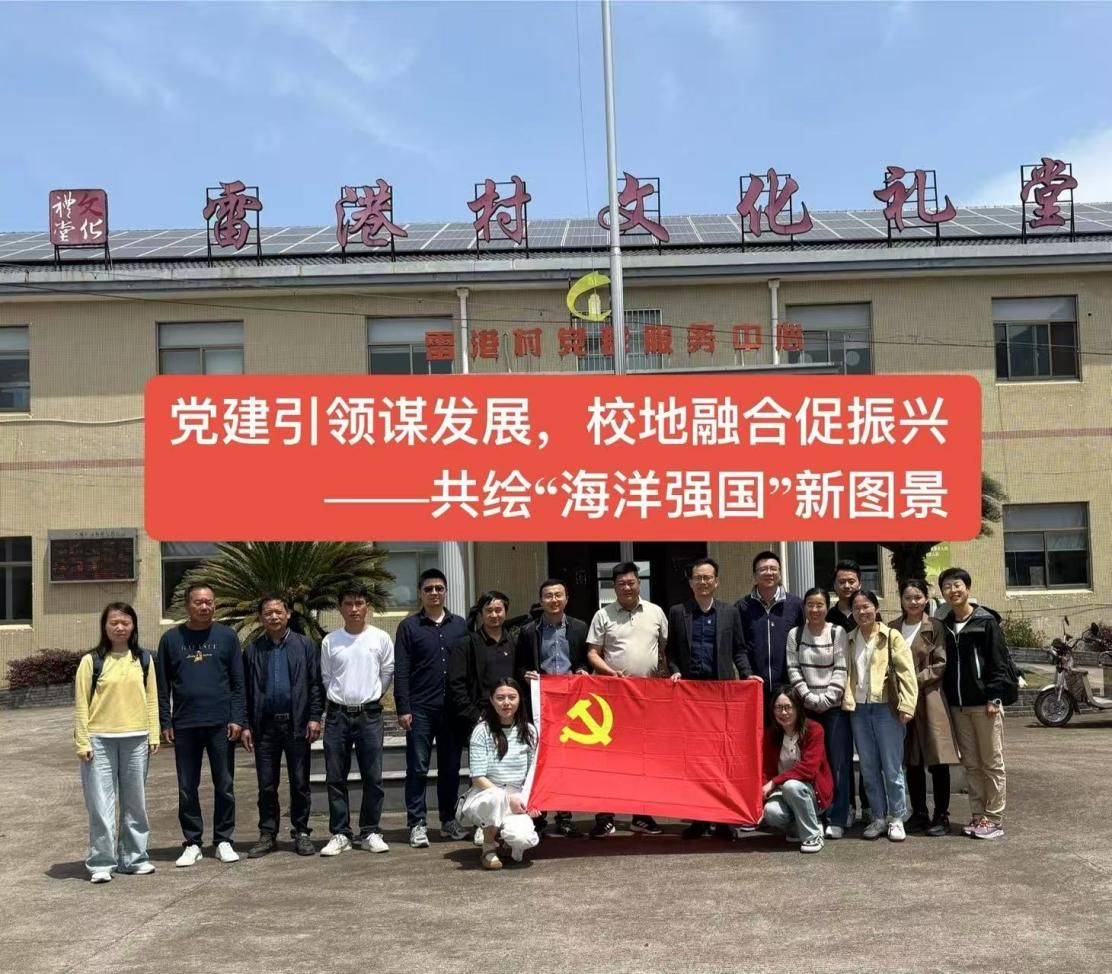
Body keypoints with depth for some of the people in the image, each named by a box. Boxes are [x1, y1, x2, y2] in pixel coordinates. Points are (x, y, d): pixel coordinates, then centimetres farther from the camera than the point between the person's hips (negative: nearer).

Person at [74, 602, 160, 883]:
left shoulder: (143, 659, 7)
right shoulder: (91, 661, -2)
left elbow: (152, 699, 9)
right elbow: (81, 704, -2)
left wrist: (154, 735, 4)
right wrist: (82, 742, -6)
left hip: (136, 740, 3)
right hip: (100, 740, -3)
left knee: (135, 803, 10)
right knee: (101, 804, -3)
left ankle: (134, 857, 21)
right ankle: (101, 863, 5)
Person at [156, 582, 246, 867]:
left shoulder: (227, 637, 3)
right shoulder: (171, 639, 4)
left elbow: (238, 682, 2)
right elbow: (162, 685, 5)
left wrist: (238, 718, -6)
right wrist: (165, 723, 0)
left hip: (221, 724, 0)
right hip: (184, 725, 1)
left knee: (224, 785, 5)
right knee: (187, 788, 6)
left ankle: (224, 841, 14)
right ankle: (192, 843, 16)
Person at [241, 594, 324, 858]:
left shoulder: (304, 645, 2)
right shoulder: (253, 650, 7)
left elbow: (316, 684, 0)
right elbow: (245, 689, 7)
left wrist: (315, 717, -7)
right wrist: (245, 725, 1)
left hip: (297, 724, -2)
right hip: (265, 725, 2)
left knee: (300, 783, 5)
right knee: (266, 785, 7)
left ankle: (301, 833, 15)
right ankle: (267, 835, 16)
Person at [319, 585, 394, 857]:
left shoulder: (381, 638, -1)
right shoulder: (330, 641, 2)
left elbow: (387, 673, 7)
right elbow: (326, 677, 10)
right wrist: (340, 699, 11)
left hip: (369, 714, -1)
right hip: (337, 714, 1)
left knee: (373, 778, 0)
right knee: (335, 778, 5)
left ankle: (370, 832, 11)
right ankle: (340, 834, 14)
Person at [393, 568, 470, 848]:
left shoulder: (460, 625, 10)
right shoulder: (409, 626, 2)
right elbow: (401, 671, -2)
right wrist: (403, 709, -8)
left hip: (453, 709, 3)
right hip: (420, 709, -2)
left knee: (450, 768, 8)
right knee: (418, 768, 0)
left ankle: (449, 820, 18)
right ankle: (417, 824, 5)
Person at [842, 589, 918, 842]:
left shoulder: (891, 637, -2)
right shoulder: (849, 640, 11)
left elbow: (906, 672, -7)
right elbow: (845, 672, 12)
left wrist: (906, 705, -14)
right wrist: (846, 701, 1)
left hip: (886, 707, -4)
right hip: (859, 709, 4)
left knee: (892, 767, 0)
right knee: (869, 768, 10)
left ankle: (896, 819, 11)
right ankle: (878, 818, 19)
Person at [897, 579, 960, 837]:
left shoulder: (934, 627, -3)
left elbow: (941, 664, -8)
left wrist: (915, 679, -14)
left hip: (930, 699, -4)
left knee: (937, 761, 1)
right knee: (912, 761, 10)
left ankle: (941, 816, 10)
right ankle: (918, 814, 20)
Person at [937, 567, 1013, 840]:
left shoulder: (986, 622, -5)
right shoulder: (944, 626, 11)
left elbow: (999, 662, -8)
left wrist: (995, 697, -14)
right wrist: (948, 699, 6)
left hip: (984, 703, -5)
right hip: (958, 705, 5)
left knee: (992, 763, 1)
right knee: (971, 764, 11)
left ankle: (994, 818, 6)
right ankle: (978, 815, 18)